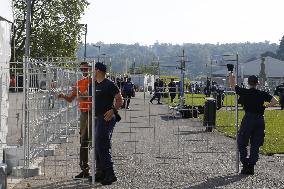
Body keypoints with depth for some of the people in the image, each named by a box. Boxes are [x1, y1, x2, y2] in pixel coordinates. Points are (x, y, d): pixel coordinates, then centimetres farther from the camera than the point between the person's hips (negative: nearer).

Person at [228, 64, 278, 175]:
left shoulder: (244, 92, -3)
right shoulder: (262, 94, 1)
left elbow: (232, 84, 7)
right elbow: (275, 101, -5)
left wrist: (231, 72, 17)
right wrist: (265, 107, 5)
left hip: (248, 119, -3)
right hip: (260, 119, 3)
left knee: (242, 143, 8)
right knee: (255, 145, 9)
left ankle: (245, 165, -2)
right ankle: (251, 167, 8)